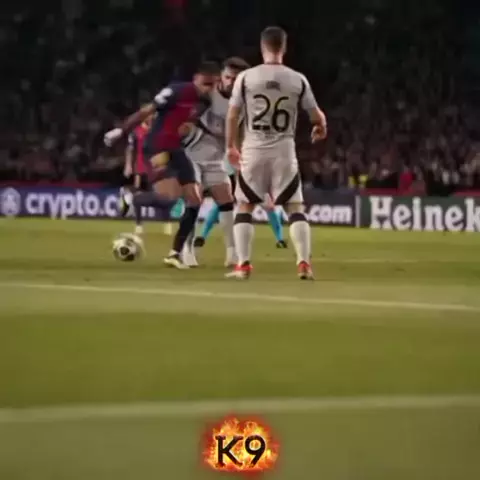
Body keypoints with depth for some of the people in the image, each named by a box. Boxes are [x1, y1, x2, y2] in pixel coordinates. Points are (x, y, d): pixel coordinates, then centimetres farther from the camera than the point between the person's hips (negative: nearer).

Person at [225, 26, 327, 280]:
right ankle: (304, 263, -3)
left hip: (253, 150, 0)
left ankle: (243, 265, 5)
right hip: (284, 151, 0)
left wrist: (231, 146, 14)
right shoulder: (297, 80, -3)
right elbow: (316, 116, 6)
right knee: (295, 207, 8)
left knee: (244, 207, 11)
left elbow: (232, 116, -2)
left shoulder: (245, 78, -6)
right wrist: (321, 127, 31)